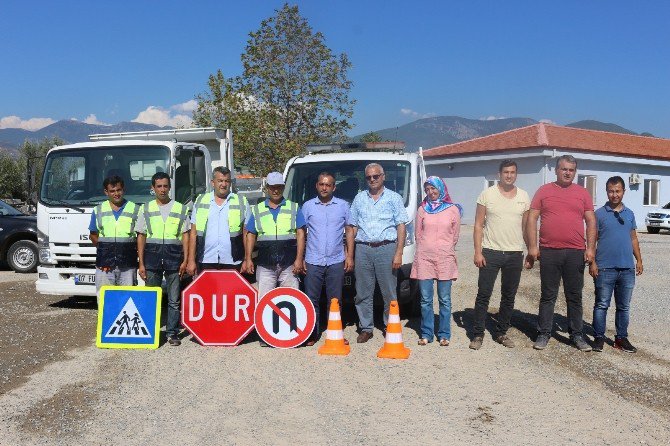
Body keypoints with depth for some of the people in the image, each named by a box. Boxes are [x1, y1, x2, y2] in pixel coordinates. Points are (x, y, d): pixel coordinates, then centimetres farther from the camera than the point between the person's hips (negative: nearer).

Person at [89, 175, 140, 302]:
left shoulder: (135, 210, 7)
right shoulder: (98, 210, 12)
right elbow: (93, 235, 17)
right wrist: (103, 248, 4)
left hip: (128, 265, -1)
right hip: (104, 264, 1)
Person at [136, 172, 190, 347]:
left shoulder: (180, 208, 8)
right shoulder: (146, 209, 10)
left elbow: (185, 235, 6)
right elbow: (141, 237, 8)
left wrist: (185, 260, -2)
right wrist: (141, 263, 2)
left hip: (174, 256, -1)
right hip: (152, 255, 1)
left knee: (174, 299, 2)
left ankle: (172, 333, 9)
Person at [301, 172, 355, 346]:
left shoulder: (343, 206, 7)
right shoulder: (307, 206, 6)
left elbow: (349, 231, 10)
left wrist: (350, 256, 2)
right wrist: (300, 258, 1)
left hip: (336, 261, 0)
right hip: (313, 261, 0)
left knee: (335, 300, 6)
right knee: (312, 299, 2)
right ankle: (312, 333, 12)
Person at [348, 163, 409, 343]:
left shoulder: (394, 198, 6)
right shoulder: (359, 198, 15)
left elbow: (401, 227, 1)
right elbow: (353, 227, 16)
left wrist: (398, 253, -8)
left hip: (386, 248, -3)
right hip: (363, 249, 3)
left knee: (389, 292, 0)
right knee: (363, 293, 4)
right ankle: (366, 328, 14)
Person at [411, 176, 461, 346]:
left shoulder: (453, 210, 3)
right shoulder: (422, 209, 7)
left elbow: (455, 236, 9)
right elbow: (418, 234, 13)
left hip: (445, 259, -1)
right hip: (424, 257, 1)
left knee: (444, 300, 3)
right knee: (425, 299, 3)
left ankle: (444, 334, 12)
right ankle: (426, 334, 12)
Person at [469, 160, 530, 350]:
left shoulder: (523, 197, 7)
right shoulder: (487, 195, -1)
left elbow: (526, 227, 12)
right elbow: (478, 225, -2)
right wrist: (478, 252, -9)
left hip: (515, 254, 3)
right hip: (491, 252, -3)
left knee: (509, 297, 11)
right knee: (483, 295, -2)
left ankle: (501, 333, 23)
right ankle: (477, 334, 7)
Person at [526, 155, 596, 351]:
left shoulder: (583, 193, 10)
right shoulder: (544, 191, 6)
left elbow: (591, 222, 9)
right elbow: (532, 219, 3)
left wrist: (590, 248, -1)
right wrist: (532, 247, -4)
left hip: (575, 253, 1)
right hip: (549, 252, -1)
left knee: (574, 296, 9)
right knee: (548, 296, 6)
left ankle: (577, 334, 18)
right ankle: (543, 334, 14)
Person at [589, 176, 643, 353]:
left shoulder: (629, 214, 11)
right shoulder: (599, 214, -3)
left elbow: (633, 238, 16)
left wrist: (639, 260, 10)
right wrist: (592, 262, -10)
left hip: (627, 269, 4)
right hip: (605, 268, -4)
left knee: (624, 307, 11)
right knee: (601, 305, 2)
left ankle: (621, 338, 20)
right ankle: (599, 337, 11)